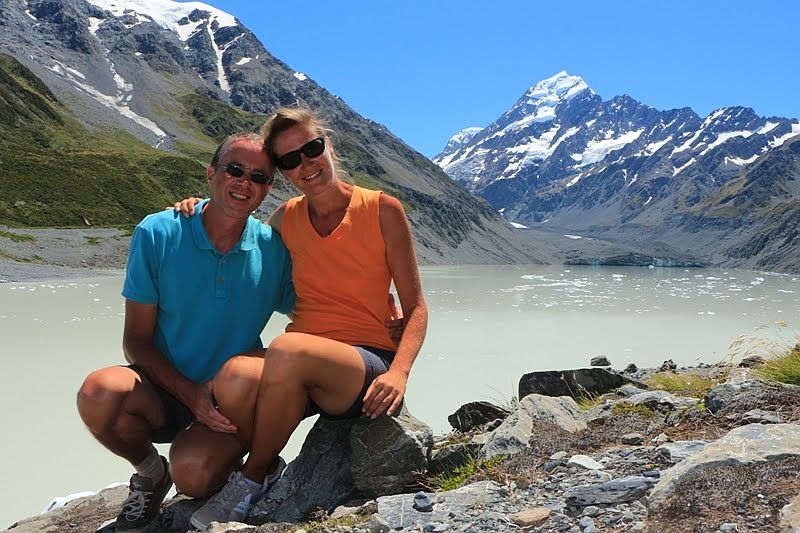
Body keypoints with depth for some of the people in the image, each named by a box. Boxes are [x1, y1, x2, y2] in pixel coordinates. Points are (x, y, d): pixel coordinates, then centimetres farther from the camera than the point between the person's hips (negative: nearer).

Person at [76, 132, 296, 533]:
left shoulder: (273, 250, -5)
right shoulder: (158, 234, -8)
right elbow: (136, 340, -6)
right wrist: (189, 393, -20)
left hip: (227, 405, -1)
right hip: (164, 393, 1)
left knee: (193, 473, -30)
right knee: (98, 393, -30)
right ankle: (150, 473, 2)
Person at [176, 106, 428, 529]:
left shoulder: (383, 211, 0)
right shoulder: (286, 218, 11)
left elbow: (416, 307, 0)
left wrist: (399, 371, -18)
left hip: (367, 365, -3)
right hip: (302, 373, 3)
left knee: (288, 349, -36)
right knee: (236, 373, -33)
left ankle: (251, 481, -11)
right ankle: (267, 467, -3)